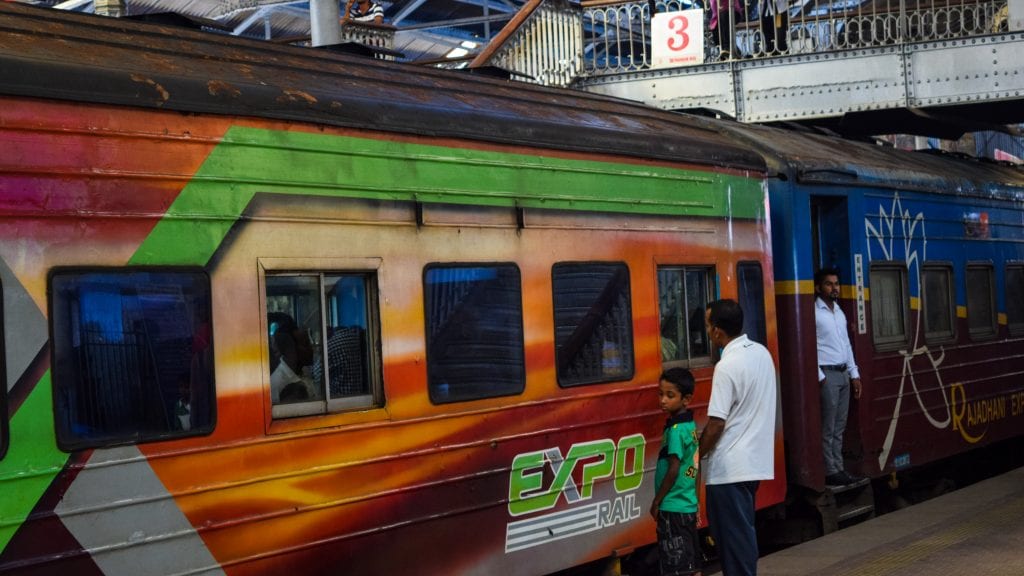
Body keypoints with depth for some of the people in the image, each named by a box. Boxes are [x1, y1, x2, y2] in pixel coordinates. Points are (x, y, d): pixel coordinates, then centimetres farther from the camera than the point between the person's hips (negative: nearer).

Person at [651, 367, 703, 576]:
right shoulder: (691, 426, 10)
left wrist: (656, 502, -10)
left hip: (673, 507, -9)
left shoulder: (675, 430, -16)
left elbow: (673, 470, -18)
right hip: (689, 505, 9)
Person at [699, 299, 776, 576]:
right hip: (755, 460, 9)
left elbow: (716, 423, -19)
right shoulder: (762, 353, 6)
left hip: (729, 467, -9)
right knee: (742, 530, 17)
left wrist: (697, 455, -5)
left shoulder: (727, 367, -20)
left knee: (732, 534, -1)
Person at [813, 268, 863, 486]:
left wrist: (854, 374, 15)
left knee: (839, 427, 10)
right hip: (827, 374, -8)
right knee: (828, 428, -4)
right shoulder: (814, 312, -11)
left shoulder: (839, 312, 15)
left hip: (843, 373, 8)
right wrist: (819, 376, -18)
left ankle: (839, 469, 15)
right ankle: (830, 472, -1)